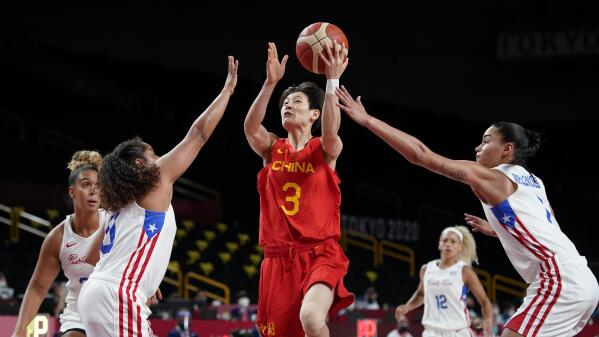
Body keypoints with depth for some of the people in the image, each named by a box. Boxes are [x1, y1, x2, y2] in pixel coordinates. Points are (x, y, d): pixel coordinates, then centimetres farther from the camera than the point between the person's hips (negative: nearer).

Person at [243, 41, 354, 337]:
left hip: (319, 254, -4)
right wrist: (270, 83, -22)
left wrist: (332, 81, -29)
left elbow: (330, 133, -21)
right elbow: (250, 127, -11)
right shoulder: (272, 150, 10)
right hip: (279, 257, 4)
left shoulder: (324, 150, 3)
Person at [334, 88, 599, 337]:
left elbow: (421, 154, -6)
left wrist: (367, 120, -4)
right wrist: (495, 230, 35)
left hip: (561, 282, -9)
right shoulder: (532, 182, 22)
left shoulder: (493, 177, -2)